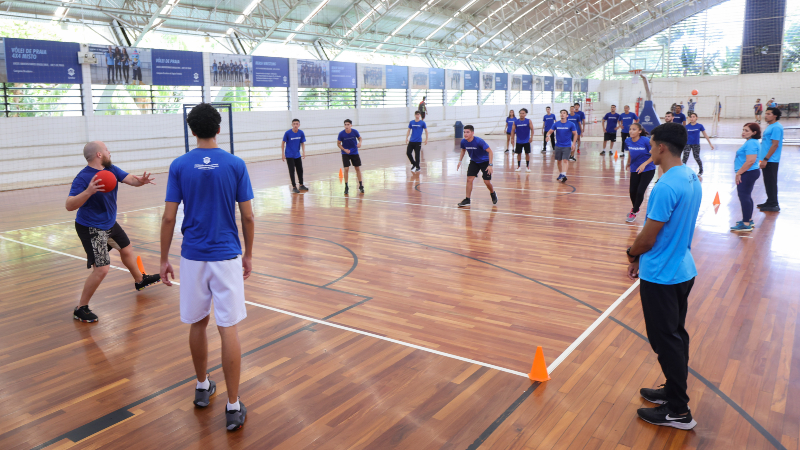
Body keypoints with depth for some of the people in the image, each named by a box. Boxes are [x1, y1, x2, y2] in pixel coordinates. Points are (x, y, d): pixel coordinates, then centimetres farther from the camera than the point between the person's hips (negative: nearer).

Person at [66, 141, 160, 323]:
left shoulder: (111, 169, -2)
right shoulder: (83, 177, -24)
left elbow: (129, 178, -11)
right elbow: (69, 205, -30)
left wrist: (140, 180, -34)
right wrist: (88, 192, -46)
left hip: (110, 223, 9)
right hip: (91, 229, -9)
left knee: (126, 249, 27)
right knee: (101, 269, -14)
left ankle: (139, 280, 53)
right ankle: (80, 309, 2)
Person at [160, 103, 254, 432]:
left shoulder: (179, 166, -2)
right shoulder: (236, 164, -4)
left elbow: (169, 217, -3)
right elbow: (248, 216, -3)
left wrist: (164, 259, 7)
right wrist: (248, 254, 10)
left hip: (192, 257, 2)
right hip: (227, 256, -1)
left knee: (197, 323, 18)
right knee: (228, 329, 0)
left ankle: (202, 387, 35)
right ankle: (233, 407, 5)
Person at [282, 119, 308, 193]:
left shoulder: (301, 133, -7)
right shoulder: (287, 133, -15)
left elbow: (302, 143, 2)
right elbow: (283, 143, -6)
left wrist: (303, 152, -9)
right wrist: (283, 154, -8)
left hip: (297, 155, 4)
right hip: (289, 155, -4)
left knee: (300, 170, 12)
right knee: (292, 171, -3)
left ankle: (301, 185, 28)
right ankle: (294, 187, 5)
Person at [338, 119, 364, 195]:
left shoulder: (355, 131, -13)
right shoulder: (341, 134, -16)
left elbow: (359, 138, 6)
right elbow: (338, 143, -5)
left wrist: (360, 142, -16)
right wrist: (344, 150, -18)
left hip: (355, 152, 2)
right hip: (345, 153, -2)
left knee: (358, 168, 6)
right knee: (346, 169, -9)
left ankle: (361, 186, 19)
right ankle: (346, 187, 2)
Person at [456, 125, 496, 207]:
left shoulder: (479, 141, -29)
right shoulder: (463, 142, -14)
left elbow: (490, 152, -23)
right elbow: (463, 150, 10)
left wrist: (490, 165, -28)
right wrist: (460, 161, 1)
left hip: (485, 162, -4)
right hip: (474, 162, 4)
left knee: (487, 182, -5)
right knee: (469, 179, -8)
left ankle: (493, 194, 28)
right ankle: (467, 200, 1)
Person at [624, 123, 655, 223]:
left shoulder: (646, 141, -22)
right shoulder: (628, 141, -8)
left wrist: (644, 164, -27)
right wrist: (628, 163, 23)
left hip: (648, 170, -4)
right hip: (635, 169, 4)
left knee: (640, 191, -10)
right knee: (632, 191, 5)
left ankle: (634, 213, 11)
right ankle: (635, 208, 35)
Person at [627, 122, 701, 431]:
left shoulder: (665, 187, -25)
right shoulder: (692, 179, 5)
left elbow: (647, 238, -20)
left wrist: (632, 254, 1)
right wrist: (643, 257, 13)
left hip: (660, 277, -9)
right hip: (683, 271, 9)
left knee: (667, 341, 1)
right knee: (676, 335, 19)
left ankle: (679, 411, 12)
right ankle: (674, 391, 35)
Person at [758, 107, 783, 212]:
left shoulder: (776, 127, -15)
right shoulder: (770, 126, 16)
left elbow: (775, 145, -20)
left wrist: (765, 159, -21)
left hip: (771, 160, -10)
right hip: (767, 160, 10)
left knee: (771, 182, -5)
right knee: (768, 182, 15)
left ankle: (773, 205, 1)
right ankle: (770, 202, 24)